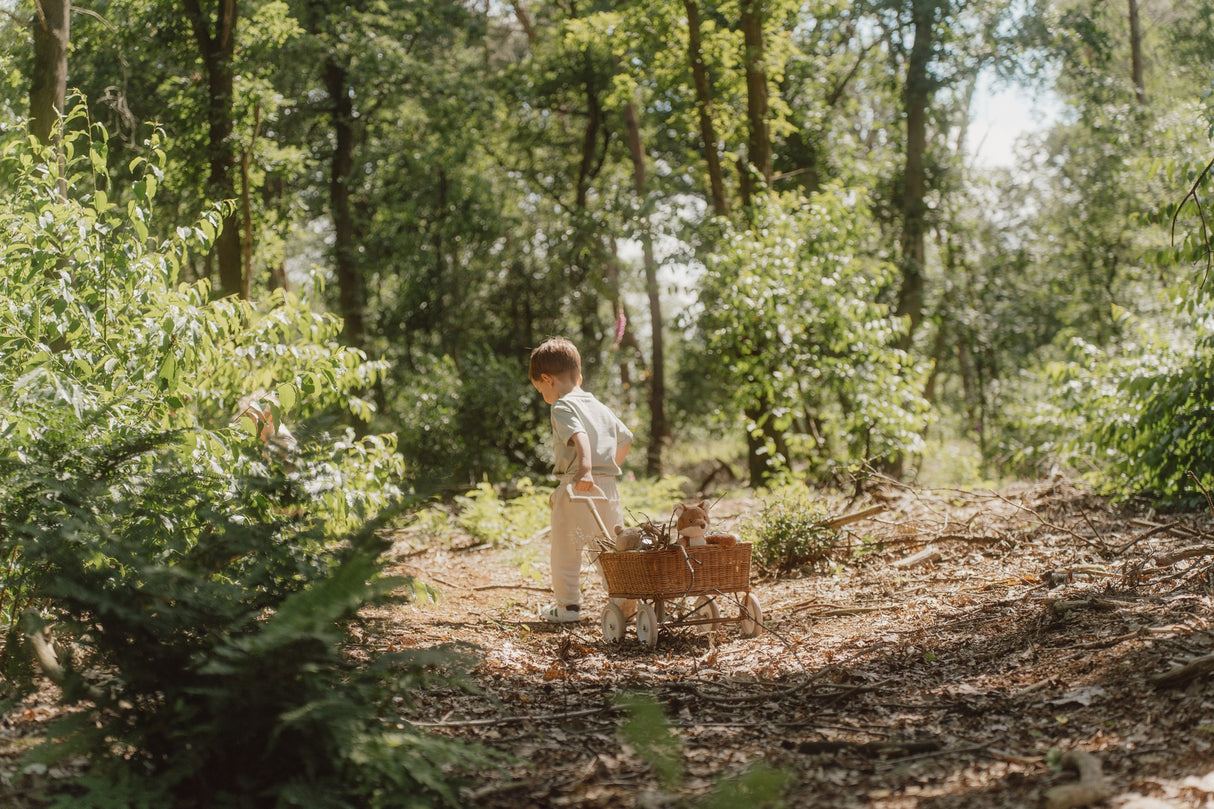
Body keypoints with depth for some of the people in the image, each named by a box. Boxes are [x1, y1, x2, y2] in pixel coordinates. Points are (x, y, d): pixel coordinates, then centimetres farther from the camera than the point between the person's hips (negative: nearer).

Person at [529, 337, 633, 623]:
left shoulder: (563, 407, -7)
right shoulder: (601, 407, 18)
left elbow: (580, 436, -25)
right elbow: (625, 438, 28)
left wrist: (585, 469, -38)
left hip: (576, 485, -7)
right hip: (608, 486, 7)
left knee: (566, 550, 4)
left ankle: (568, 605, 9)